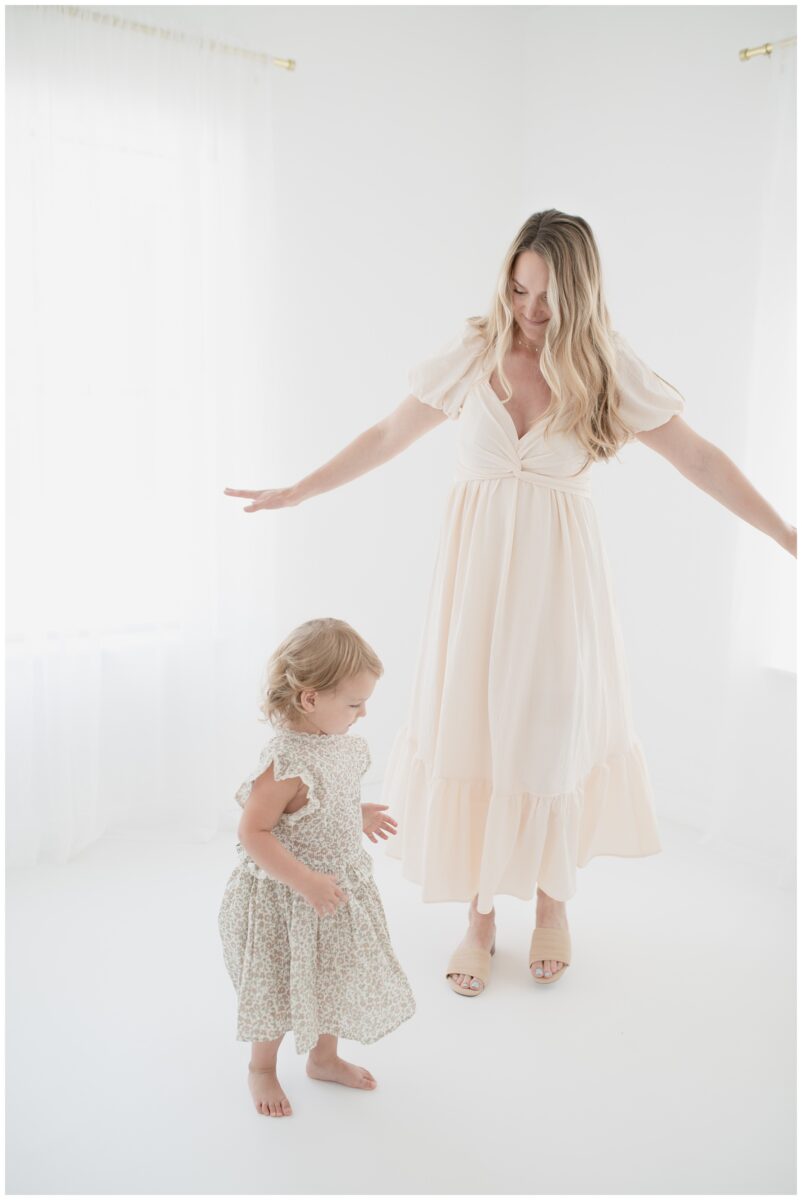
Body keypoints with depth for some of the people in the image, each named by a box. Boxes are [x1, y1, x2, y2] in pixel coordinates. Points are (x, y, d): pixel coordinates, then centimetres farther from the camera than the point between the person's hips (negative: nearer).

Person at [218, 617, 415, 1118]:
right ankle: (262, 1068, 40)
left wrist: (359, 815, 4)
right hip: (287, 901, -8)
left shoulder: (340, 743, -6)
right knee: (282, 990, 13)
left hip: (339, 887, 8)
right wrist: (306, 882, -30)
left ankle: (324, 1057, 48)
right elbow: (254, 834, -28)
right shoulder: (285, 765, -32)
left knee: (334, 977, 24)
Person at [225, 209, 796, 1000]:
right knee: (469, 730, 4)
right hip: (476, 569, 1)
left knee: (552, 733, 5)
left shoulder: (608, 371, -3)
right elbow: (387, 437, 7)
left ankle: (552, 902, 31)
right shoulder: (472, 355, -2)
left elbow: (700, 460, 0)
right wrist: (295, 492, 9)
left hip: (556, 575, 0)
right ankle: (479, 918, 21)